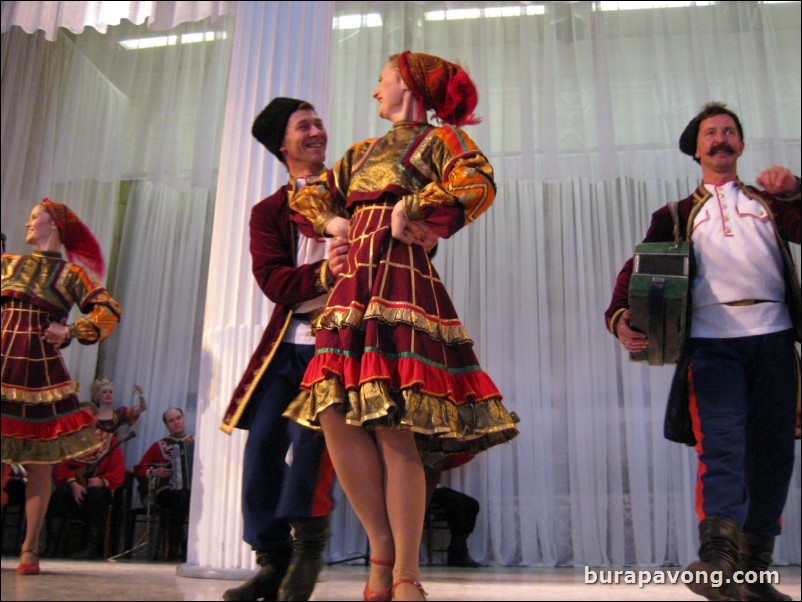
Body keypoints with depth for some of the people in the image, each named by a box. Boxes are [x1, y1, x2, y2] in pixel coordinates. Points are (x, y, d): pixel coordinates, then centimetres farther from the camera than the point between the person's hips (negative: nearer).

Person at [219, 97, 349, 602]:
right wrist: (323, 274, -20)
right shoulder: (269, 211, 15)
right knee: (262, 444, -2)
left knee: (311, 434, -18)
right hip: (287, 344, 3)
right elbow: (273, 279, -1)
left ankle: (306, 555, -1)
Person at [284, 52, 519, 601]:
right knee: (336, 418, -4)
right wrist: (334, 222, 12)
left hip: (403, 285, -7)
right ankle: (382, 551, 10)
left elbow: (478, 187, -15)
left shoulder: (440, 138, 6)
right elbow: (310, 197, 32)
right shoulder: (364, 151, 25)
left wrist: (408, 211, -8)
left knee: (393, 432, -11)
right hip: (355, 288, 7)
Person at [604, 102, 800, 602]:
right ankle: (717, 560, -24)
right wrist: (621, 316, -16)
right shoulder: (677, 216, 18)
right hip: (712, 341, -2)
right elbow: (640, 271, 4)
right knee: (722, 443, -17)